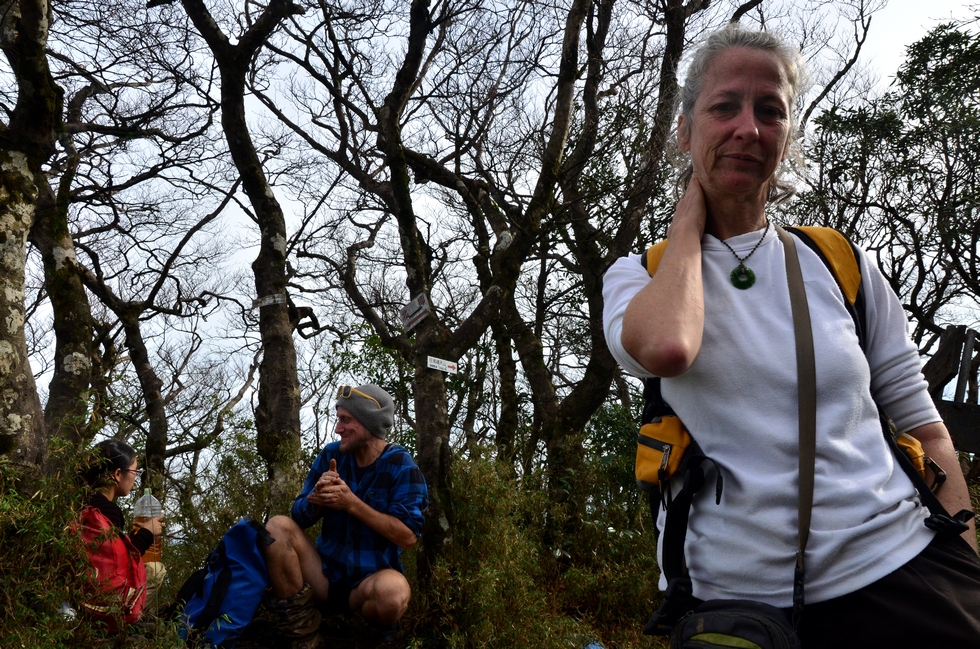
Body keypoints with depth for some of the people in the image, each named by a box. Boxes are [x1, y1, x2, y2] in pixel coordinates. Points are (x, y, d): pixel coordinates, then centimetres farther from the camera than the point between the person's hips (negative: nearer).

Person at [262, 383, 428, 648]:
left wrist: (352, 503, -24)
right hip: (325, 575, 4)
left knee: (393, 590, -38)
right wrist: (318, 497, -21)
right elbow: (300, 517, 3)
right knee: (278, 526, -19)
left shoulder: (400, 466, -12)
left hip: (370, 579, -4)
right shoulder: (331, 454, 1)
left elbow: (408, 536, -19)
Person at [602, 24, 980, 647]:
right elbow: (664, 348, -26)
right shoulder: (640, 274, -1)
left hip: (901, 571, 2)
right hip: (735, 593, -1)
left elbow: (923, 425, 8)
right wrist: (688, 221, -9)